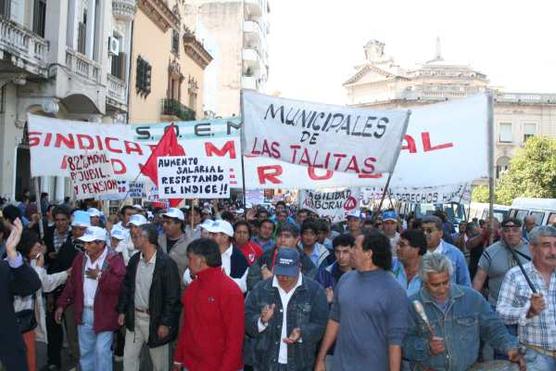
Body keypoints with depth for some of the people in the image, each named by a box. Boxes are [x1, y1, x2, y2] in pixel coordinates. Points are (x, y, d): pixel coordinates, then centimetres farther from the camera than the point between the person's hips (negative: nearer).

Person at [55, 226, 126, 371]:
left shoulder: (114, 259, -13)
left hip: (104, 314, -6)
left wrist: (100, 276, -23)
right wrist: (61, 305, 9)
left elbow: (121, 284, -23)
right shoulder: (80, 258, 6)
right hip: (84, 312, 6)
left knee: (102, 351, -2)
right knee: (85, 351, 16)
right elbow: (71, 283, 12)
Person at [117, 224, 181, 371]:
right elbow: (126, 287, 13)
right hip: (134, 317, 6)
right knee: (129, 357, 14)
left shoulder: (166, 263, -19)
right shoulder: (134, 260, 3)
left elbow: (172, 297, -18)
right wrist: (122, 310, 9)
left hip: (155, 319, -6)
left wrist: (165, 323, -18)